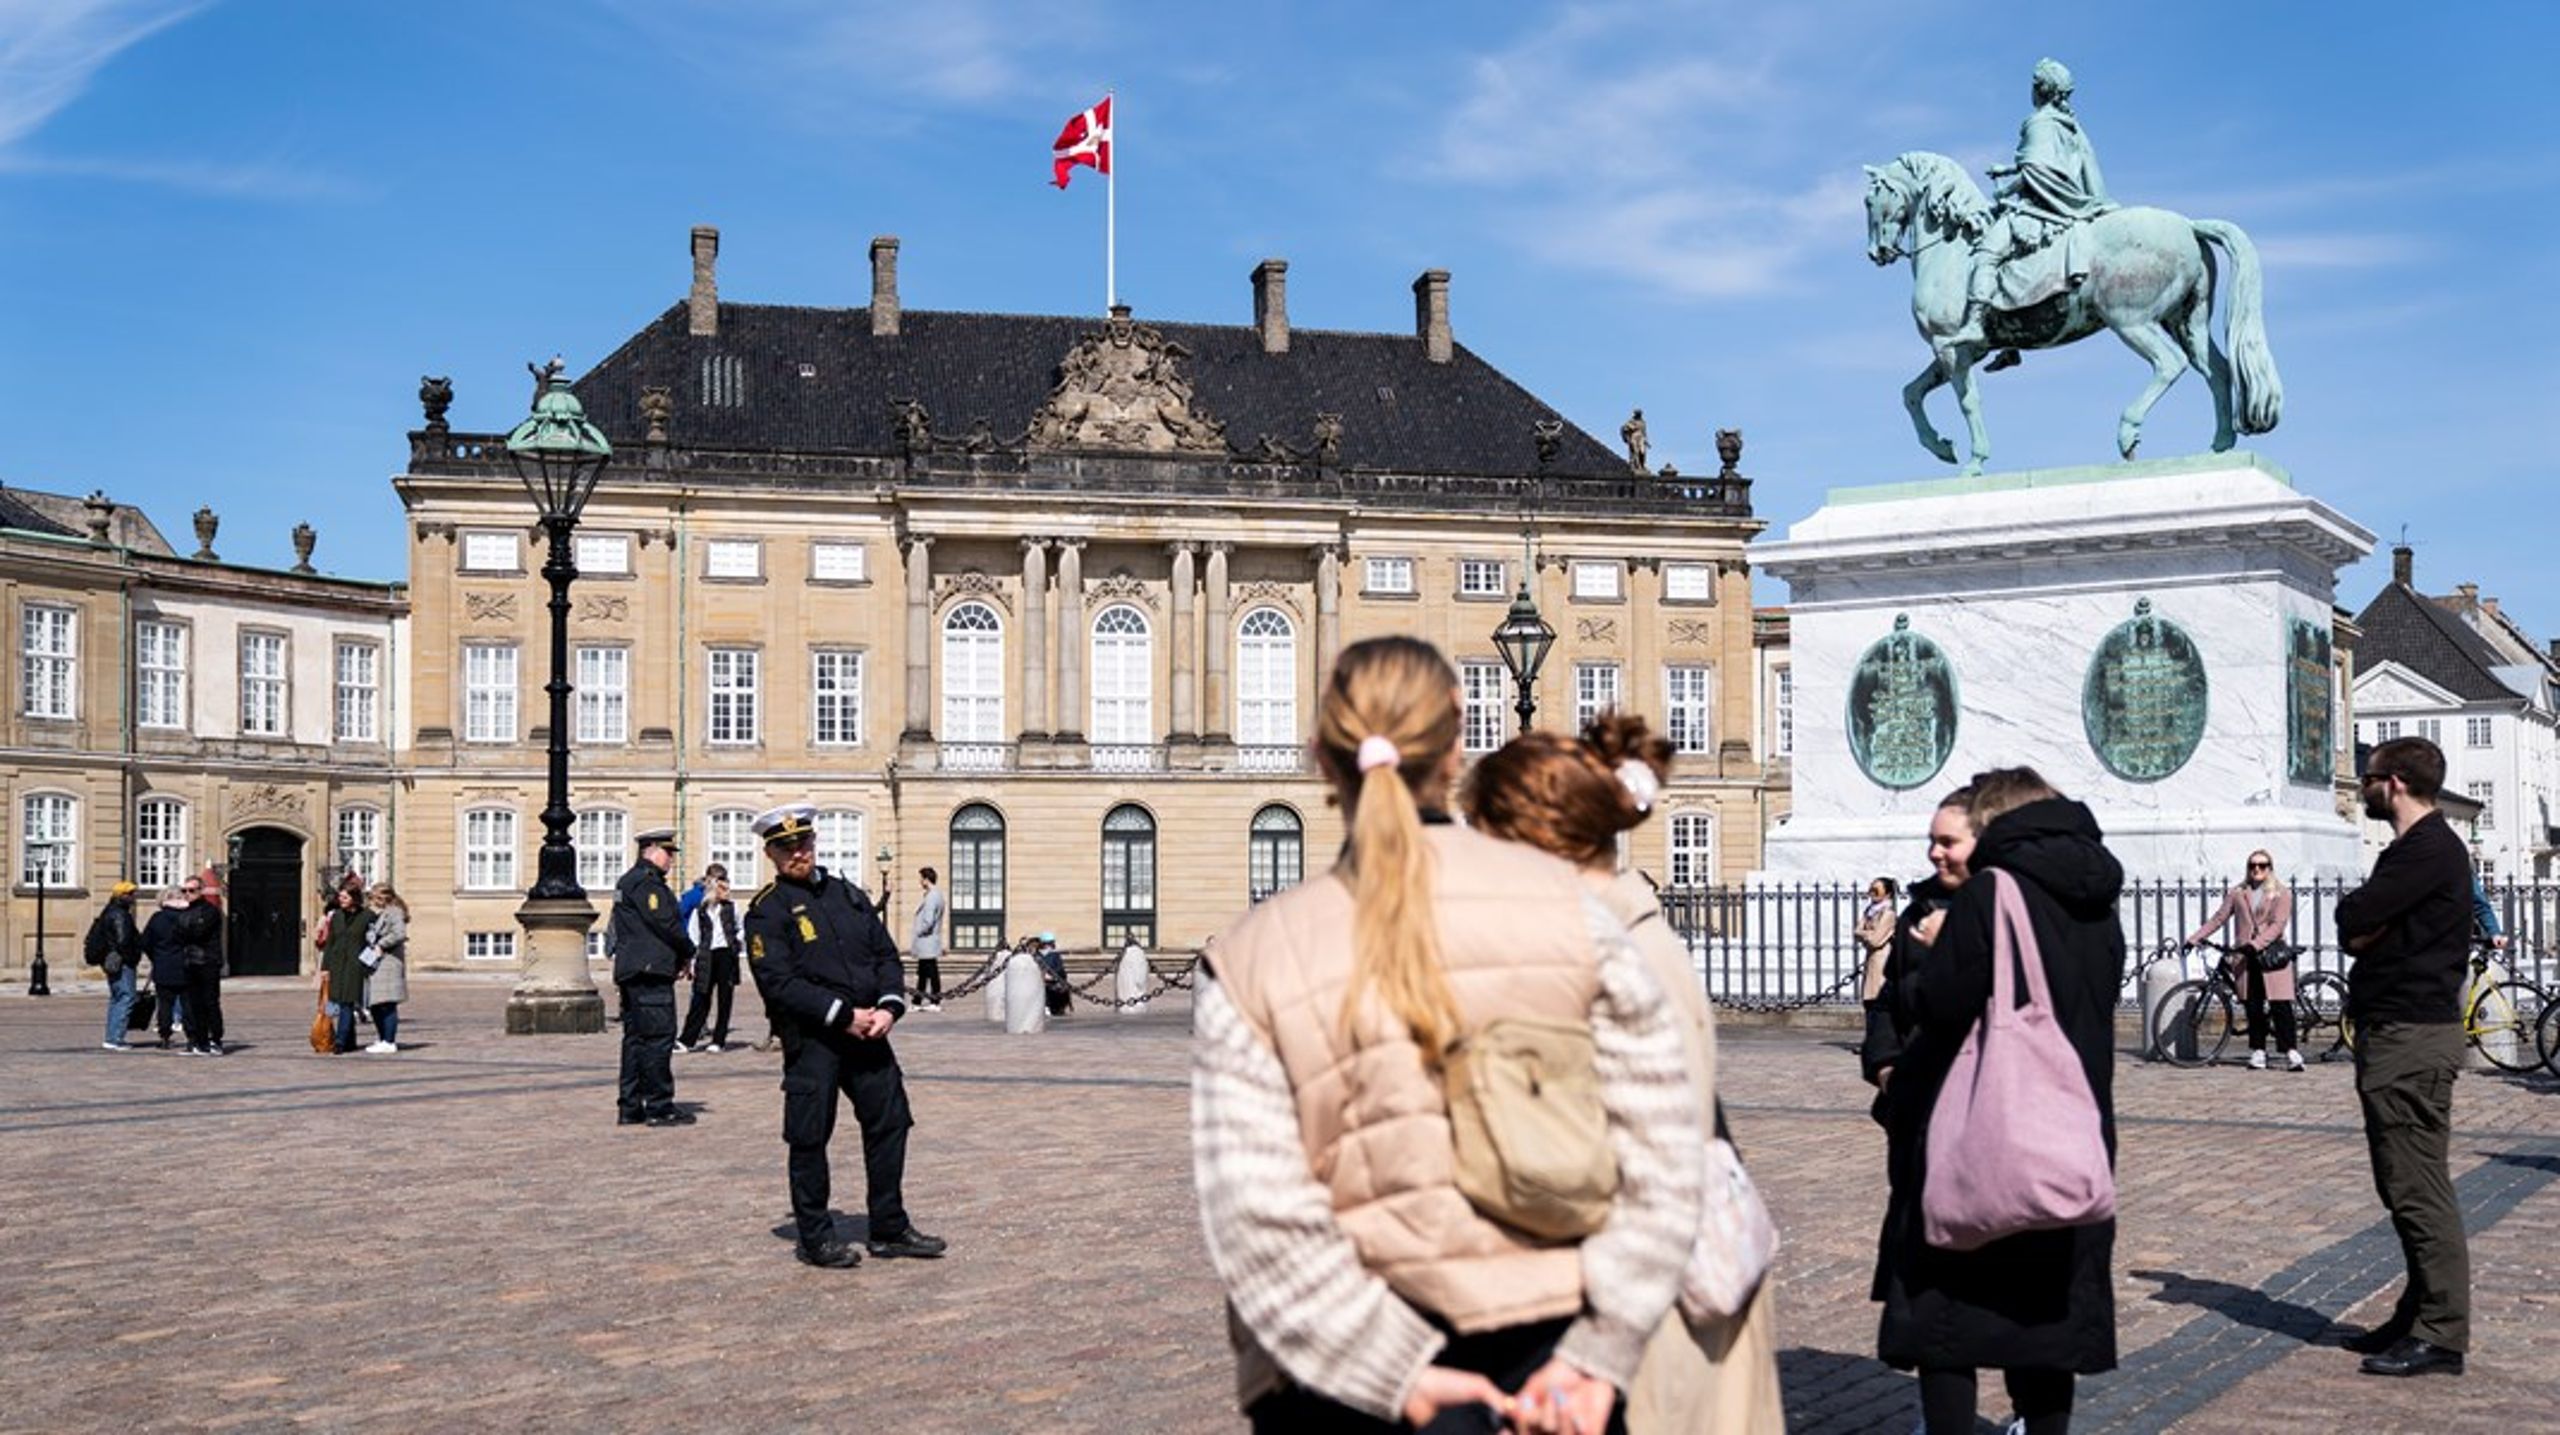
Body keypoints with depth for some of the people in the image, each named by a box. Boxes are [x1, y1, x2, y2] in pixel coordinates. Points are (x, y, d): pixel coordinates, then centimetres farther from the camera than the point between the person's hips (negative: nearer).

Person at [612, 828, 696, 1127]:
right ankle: (660, 1107, -6)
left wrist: (678, 958, 12)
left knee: (636, 1038, 11)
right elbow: (666, 924, -16)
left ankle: (630, 1107, 14)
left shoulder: (628, 881, 21)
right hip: (650, 972, -11)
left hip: (631, 973, 11)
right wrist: (688, 954, 0)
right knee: (658, 1037, -7)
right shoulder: (646, 882, -12)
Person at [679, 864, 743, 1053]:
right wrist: (693, 961, -1)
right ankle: (687, 1040, 1)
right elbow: (692, 936, 5)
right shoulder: (699, 910, 5)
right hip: (707, 957, -1)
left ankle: (719, 1040, 8)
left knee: (725, 1000, 2)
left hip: (726, 955, 1)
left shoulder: (732, 906, 9)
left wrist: (738, 942, 0)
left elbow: (740, 929, 19)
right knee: (701, 1000, -2)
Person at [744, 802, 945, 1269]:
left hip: (867, 1030, 6)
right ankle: (816, 1238, 14)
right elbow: (778, 982, -15)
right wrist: (843, 1016, -18)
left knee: (890, 1121, 7)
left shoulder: (847, 893, 14)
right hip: (811, 1039, -6)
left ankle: (889, 1229, 18)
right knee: (809, 1137, 1)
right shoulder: (768, 910, -5)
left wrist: (889, 1006, -6)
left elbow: (885, 953, 13)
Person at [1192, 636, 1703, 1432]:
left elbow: (1257, 1219, -13)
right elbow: (1663, 1154, -7)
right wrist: (1600, 1351, -7)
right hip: (1543, 1358, 1)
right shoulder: (1567, 908, -4)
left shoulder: (1253, 964, -6)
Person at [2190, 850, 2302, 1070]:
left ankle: (2291, 1052, -7)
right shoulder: (2237, 893, 12)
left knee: (2281, 1005, -8)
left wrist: (2255, 944, -21)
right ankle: (2258, 1052, 10)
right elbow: (2218, 918, 12)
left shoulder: (2282, 894, 3)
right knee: (2253, 1007, 4)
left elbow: (2278, 925, -8)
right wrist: (2194, 939, 4)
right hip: (2245, 956, 3)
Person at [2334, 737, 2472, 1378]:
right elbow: (2358, 933, 16)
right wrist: (2366, 922, -5)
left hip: (2411, 1038, -11)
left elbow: (2353, 918, -20)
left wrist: (2357, 914, 1)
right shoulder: (2415, 846, 20)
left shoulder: (2429, 848, -13)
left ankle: (2441, 1334, -5)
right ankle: (2419, 1317, 22)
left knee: (2419, 1189, -8)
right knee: (2405, 1187, 15)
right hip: (2396, 1035, 11)